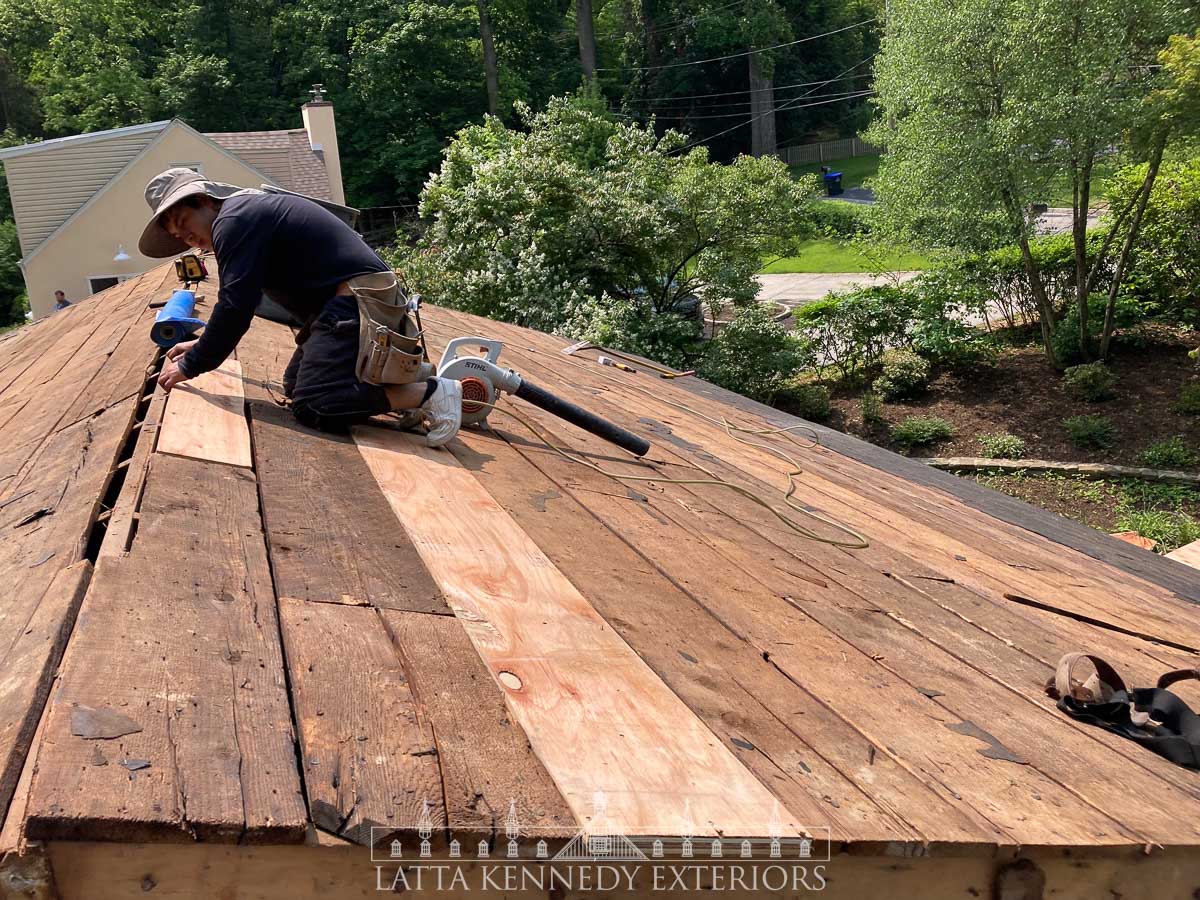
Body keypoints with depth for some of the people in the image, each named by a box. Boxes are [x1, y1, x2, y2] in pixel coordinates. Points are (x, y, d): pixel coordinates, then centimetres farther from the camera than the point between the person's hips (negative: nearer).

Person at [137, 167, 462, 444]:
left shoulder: (233, 220, -11)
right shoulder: (248, 209, 23)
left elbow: (234, 308, -17)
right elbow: (241, 301, 32)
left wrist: (191, 365, -7)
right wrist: (201, 345, 27)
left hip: (358, 303, -11)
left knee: (312, 407, -18)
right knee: (295, 386, 19)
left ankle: (430, 391, -16)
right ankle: (406, 389, 13)